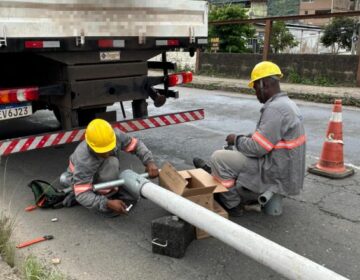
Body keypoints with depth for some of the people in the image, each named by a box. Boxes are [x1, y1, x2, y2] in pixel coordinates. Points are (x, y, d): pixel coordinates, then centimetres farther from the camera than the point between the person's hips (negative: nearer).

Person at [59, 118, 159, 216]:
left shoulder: (116, 136, -29)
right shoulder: (84, 161, -40)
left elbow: (136, 144, -14)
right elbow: (82, 195, -40)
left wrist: (150, 162, -30)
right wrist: (108, 203, -51)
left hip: (100, 175, 6)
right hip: (81, 179, -6)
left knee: (132, 195, -6)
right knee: (111, 162, -35)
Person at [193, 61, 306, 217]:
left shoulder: (275, 109, -23)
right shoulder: (287, 103, 10)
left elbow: (257, 148, -23)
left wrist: (237, 140, -5)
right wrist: (245, 137, 10)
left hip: (277, 175, -10)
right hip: (287, 171, 10)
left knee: (218, 158, -6)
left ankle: (231, 203, 8)